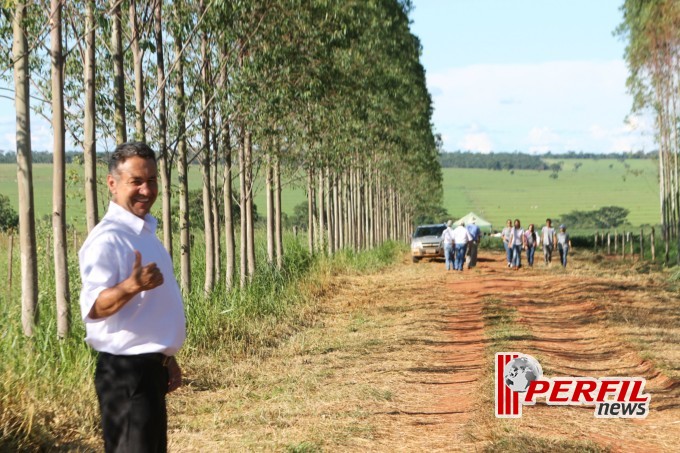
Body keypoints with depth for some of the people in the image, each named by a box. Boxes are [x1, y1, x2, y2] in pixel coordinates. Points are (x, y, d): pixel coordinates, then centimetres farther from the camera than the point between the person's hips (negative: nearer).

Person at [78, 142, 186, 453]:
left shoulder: (144, 232, 12)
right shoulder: (108, 238, -18)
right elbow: (93, 308, -30)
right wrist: (131, 286, -46)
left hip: (150, 368, 10)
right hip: (126, 372, -10)